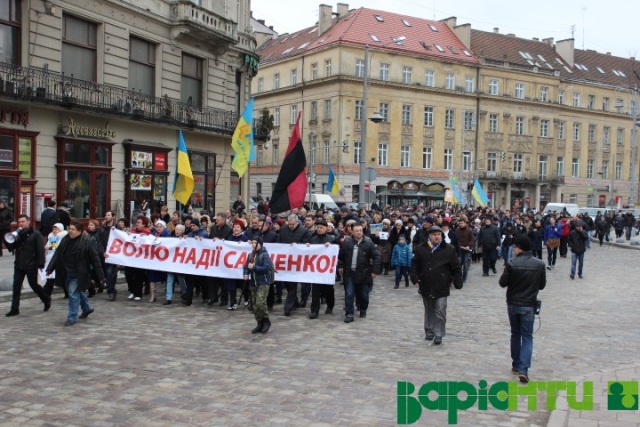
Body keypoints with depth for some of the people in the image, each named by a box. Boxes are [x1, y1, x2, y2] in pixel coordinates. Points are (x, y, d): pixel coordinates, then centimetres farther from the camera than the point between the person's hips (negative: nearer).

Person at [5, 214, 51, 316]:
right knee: (16, 286, 2)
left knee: (33, 285, 3)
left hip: (31, 265, -5)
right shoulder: (18, 234, 10)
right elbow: (11, 248, 7)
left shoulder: (36, 234, -6)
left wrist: (40, 263, -19)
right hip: (19, 265, 5)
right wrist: (7, 240, -13)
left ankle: (46, 300, 27)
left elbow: (40, 249, -12)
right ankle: (14, 309, 6)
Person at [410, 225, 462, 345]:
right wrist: (415, 278, -3)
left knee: (440, 311, -4)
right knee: (429, 311, 15)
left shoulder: (449, 250, -3)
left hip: (441, 287, -3)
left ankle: (438, 334, 3)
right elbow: (415, 265, 9)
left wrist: (458, 283, -4)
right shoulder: (421, 249, 4)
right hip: (426, 286, 3)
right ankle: (429, 331, 28)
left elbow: (456, 268, -1)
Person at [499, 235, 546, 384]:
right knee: (527, 337, 4)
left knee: (515, 334, 17)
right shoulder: (540, 264, -7)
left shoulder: (512, 263, -14)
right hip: (529, 305, 0)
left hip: (513, 304, 0)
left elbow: (503, 283, -7)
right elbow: (542, 285, 2)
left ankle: (516, 365, 25)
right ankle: (523, 369, -9)